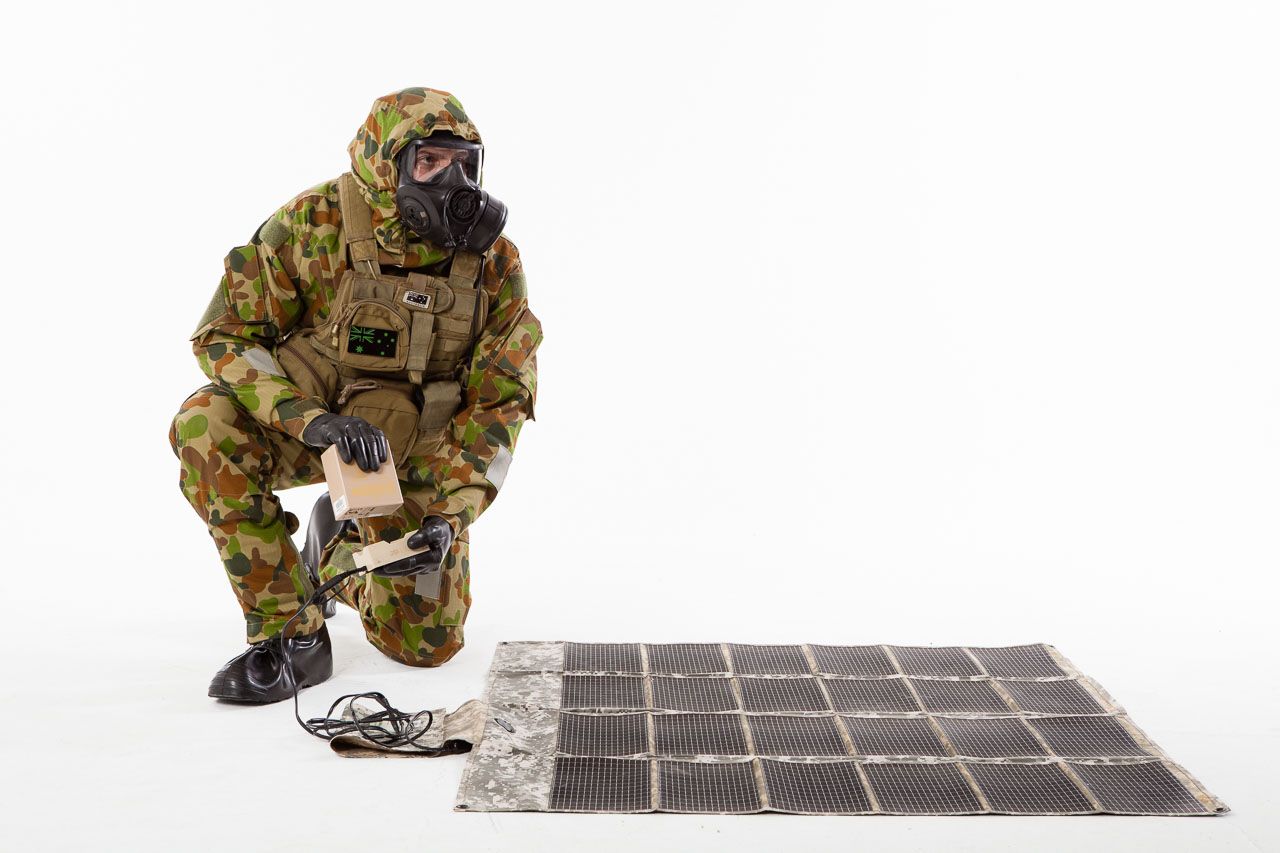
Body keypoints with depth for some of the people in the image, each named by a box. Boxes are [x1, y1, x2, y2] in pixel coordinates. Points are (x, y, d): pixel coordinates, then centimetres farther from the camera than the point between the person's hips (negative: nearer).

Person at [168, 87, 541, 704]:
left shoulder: (493, 261, -14)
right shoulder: (314, 223, -18)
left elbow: (497, 403, -11)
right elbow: (224, 335, -16)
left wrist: (449, 515, -23)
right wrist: (310, 420, -34)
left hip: (412, 449, 1)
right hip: (303, 422, -1)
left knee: (426, 644, 1)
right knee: (205, 425, -34)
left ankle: (337, 550, 34)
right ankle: (291, 635, -20)